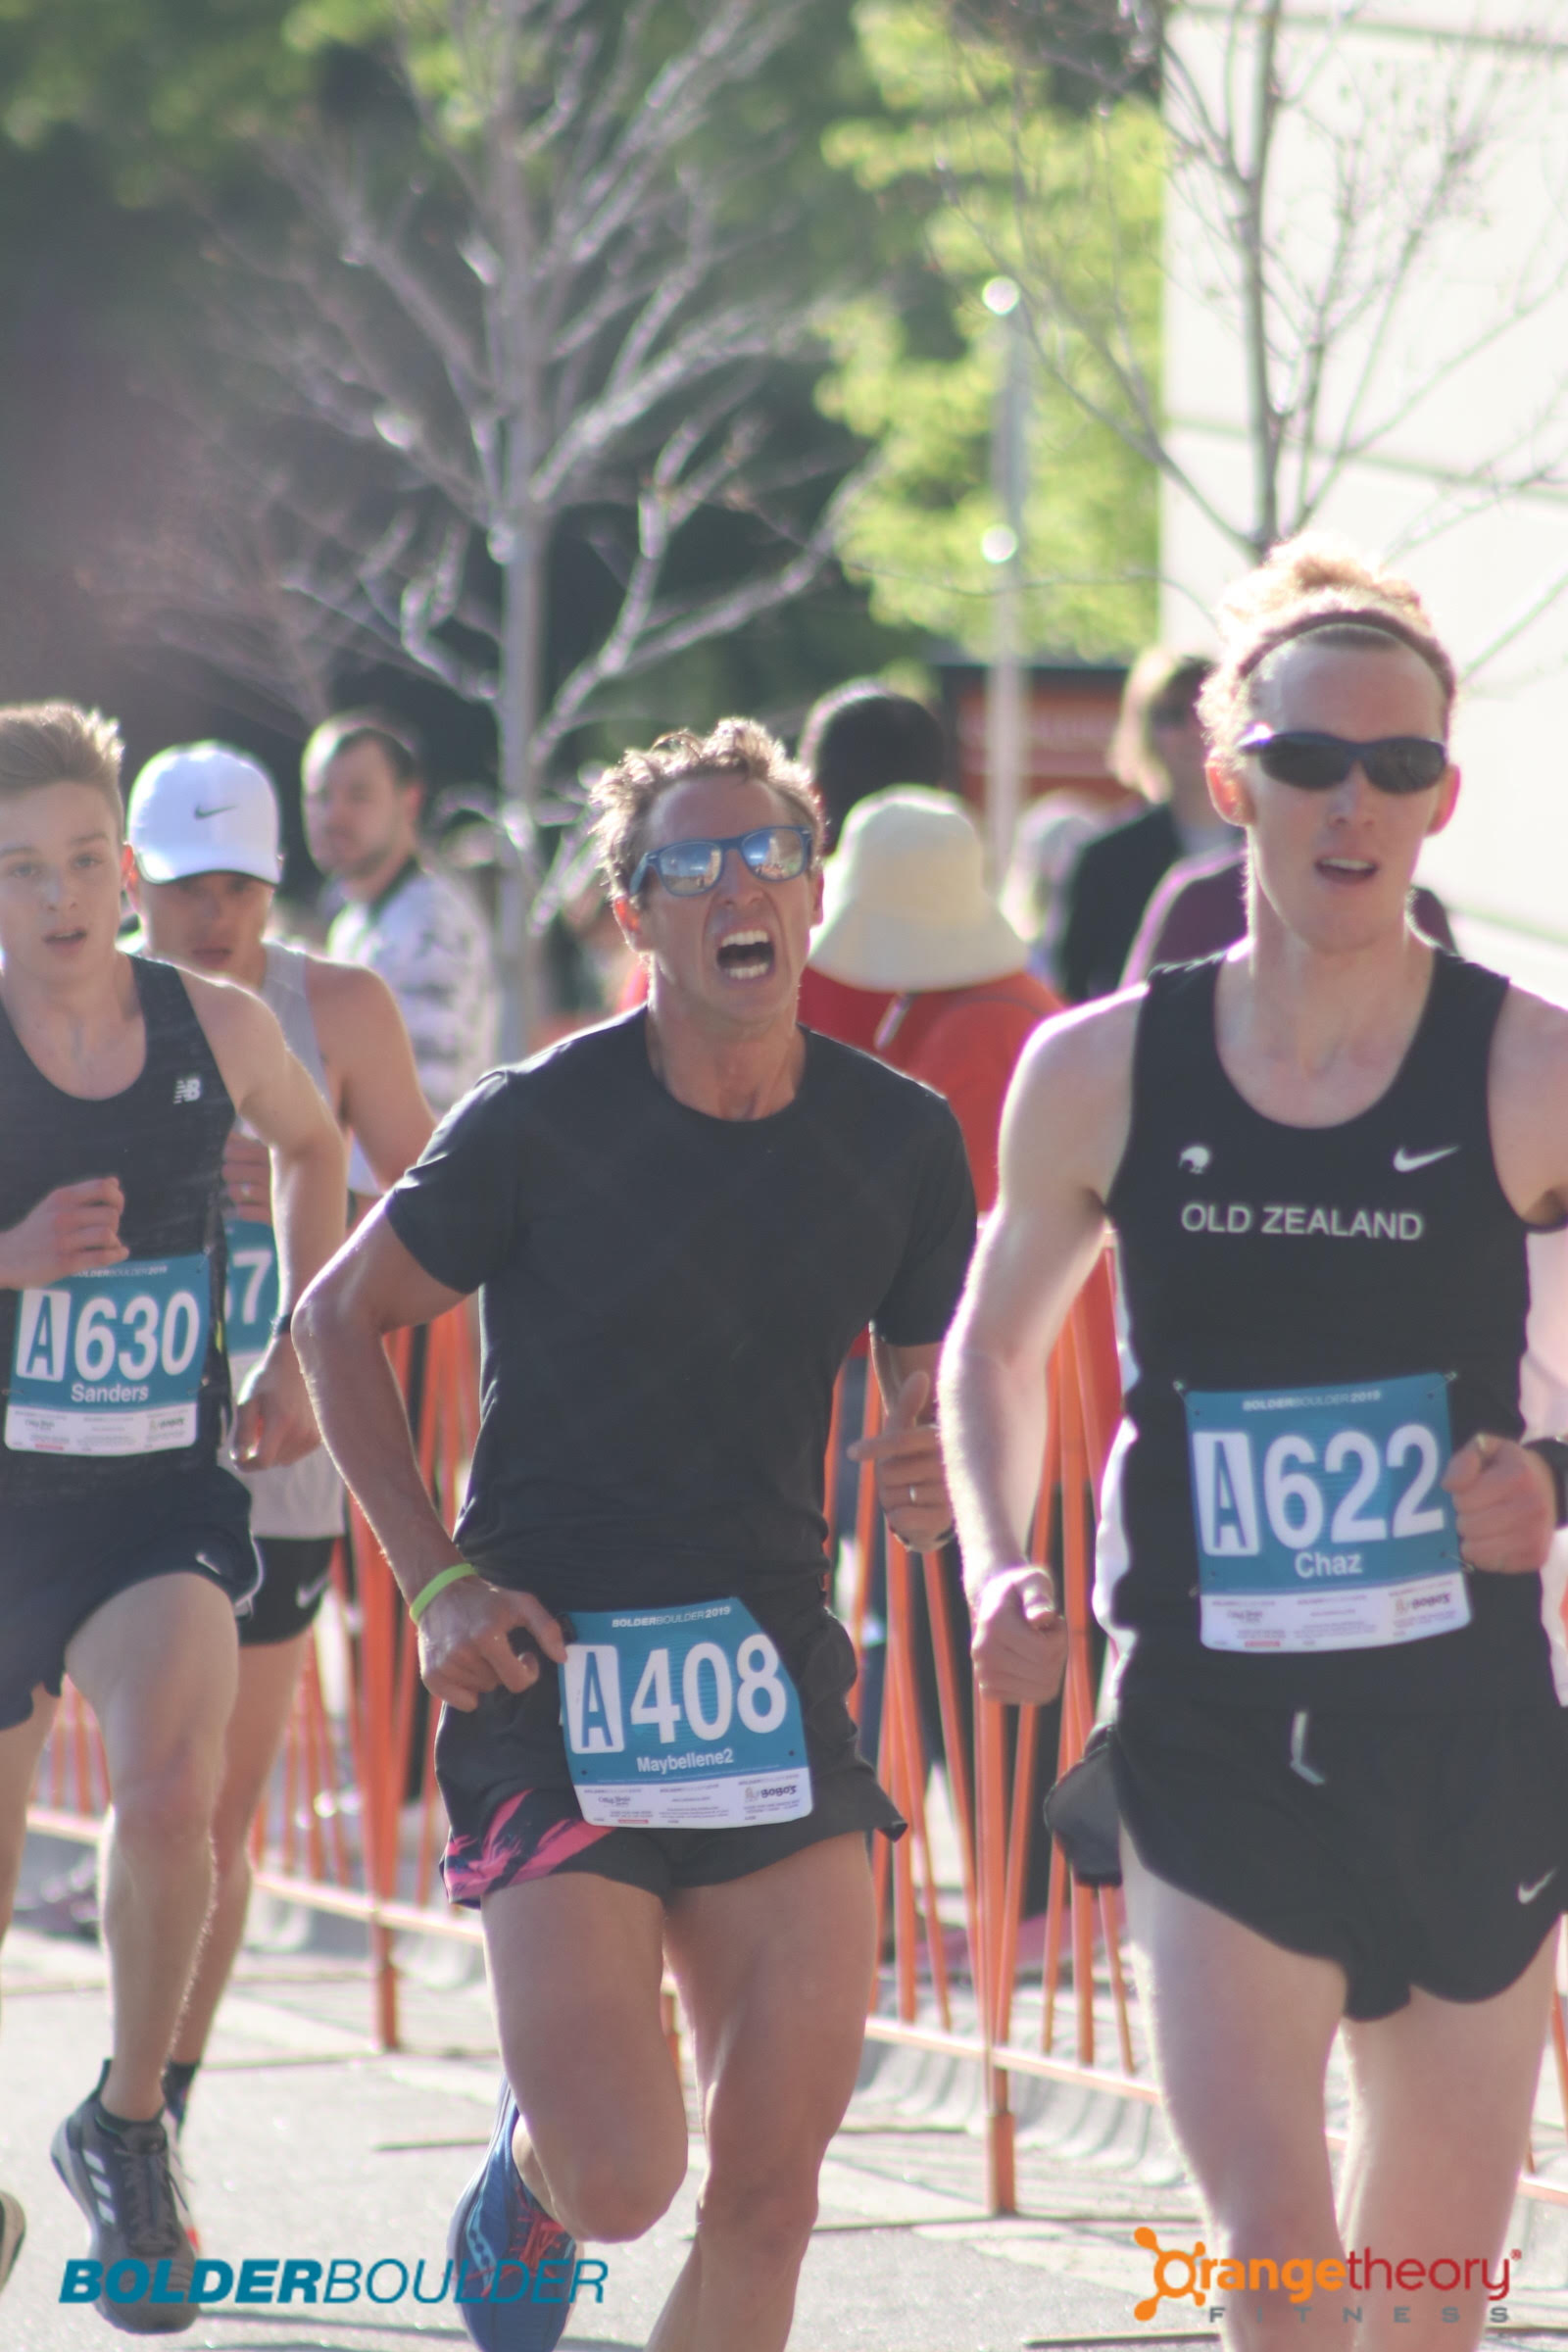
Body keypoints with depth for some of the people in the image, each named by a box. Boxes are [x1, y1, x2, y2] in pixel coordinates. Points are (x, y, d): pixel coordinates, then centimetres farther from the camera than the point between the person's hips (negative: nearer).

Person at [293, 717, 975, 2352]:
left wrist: (938, 1475, -11)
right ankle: (522, 2171, 24)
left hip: (772, 1665, 4)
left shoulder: (900, 1141, 3)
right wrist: (437, 1582, -4)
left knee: (771, 2188, -3)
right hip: (555, 1667, -4)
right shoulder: (539, 1124, -8)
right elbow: (340, 1317, 5)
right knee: (619, 2177, -13)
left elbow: (933, 1395, 14)